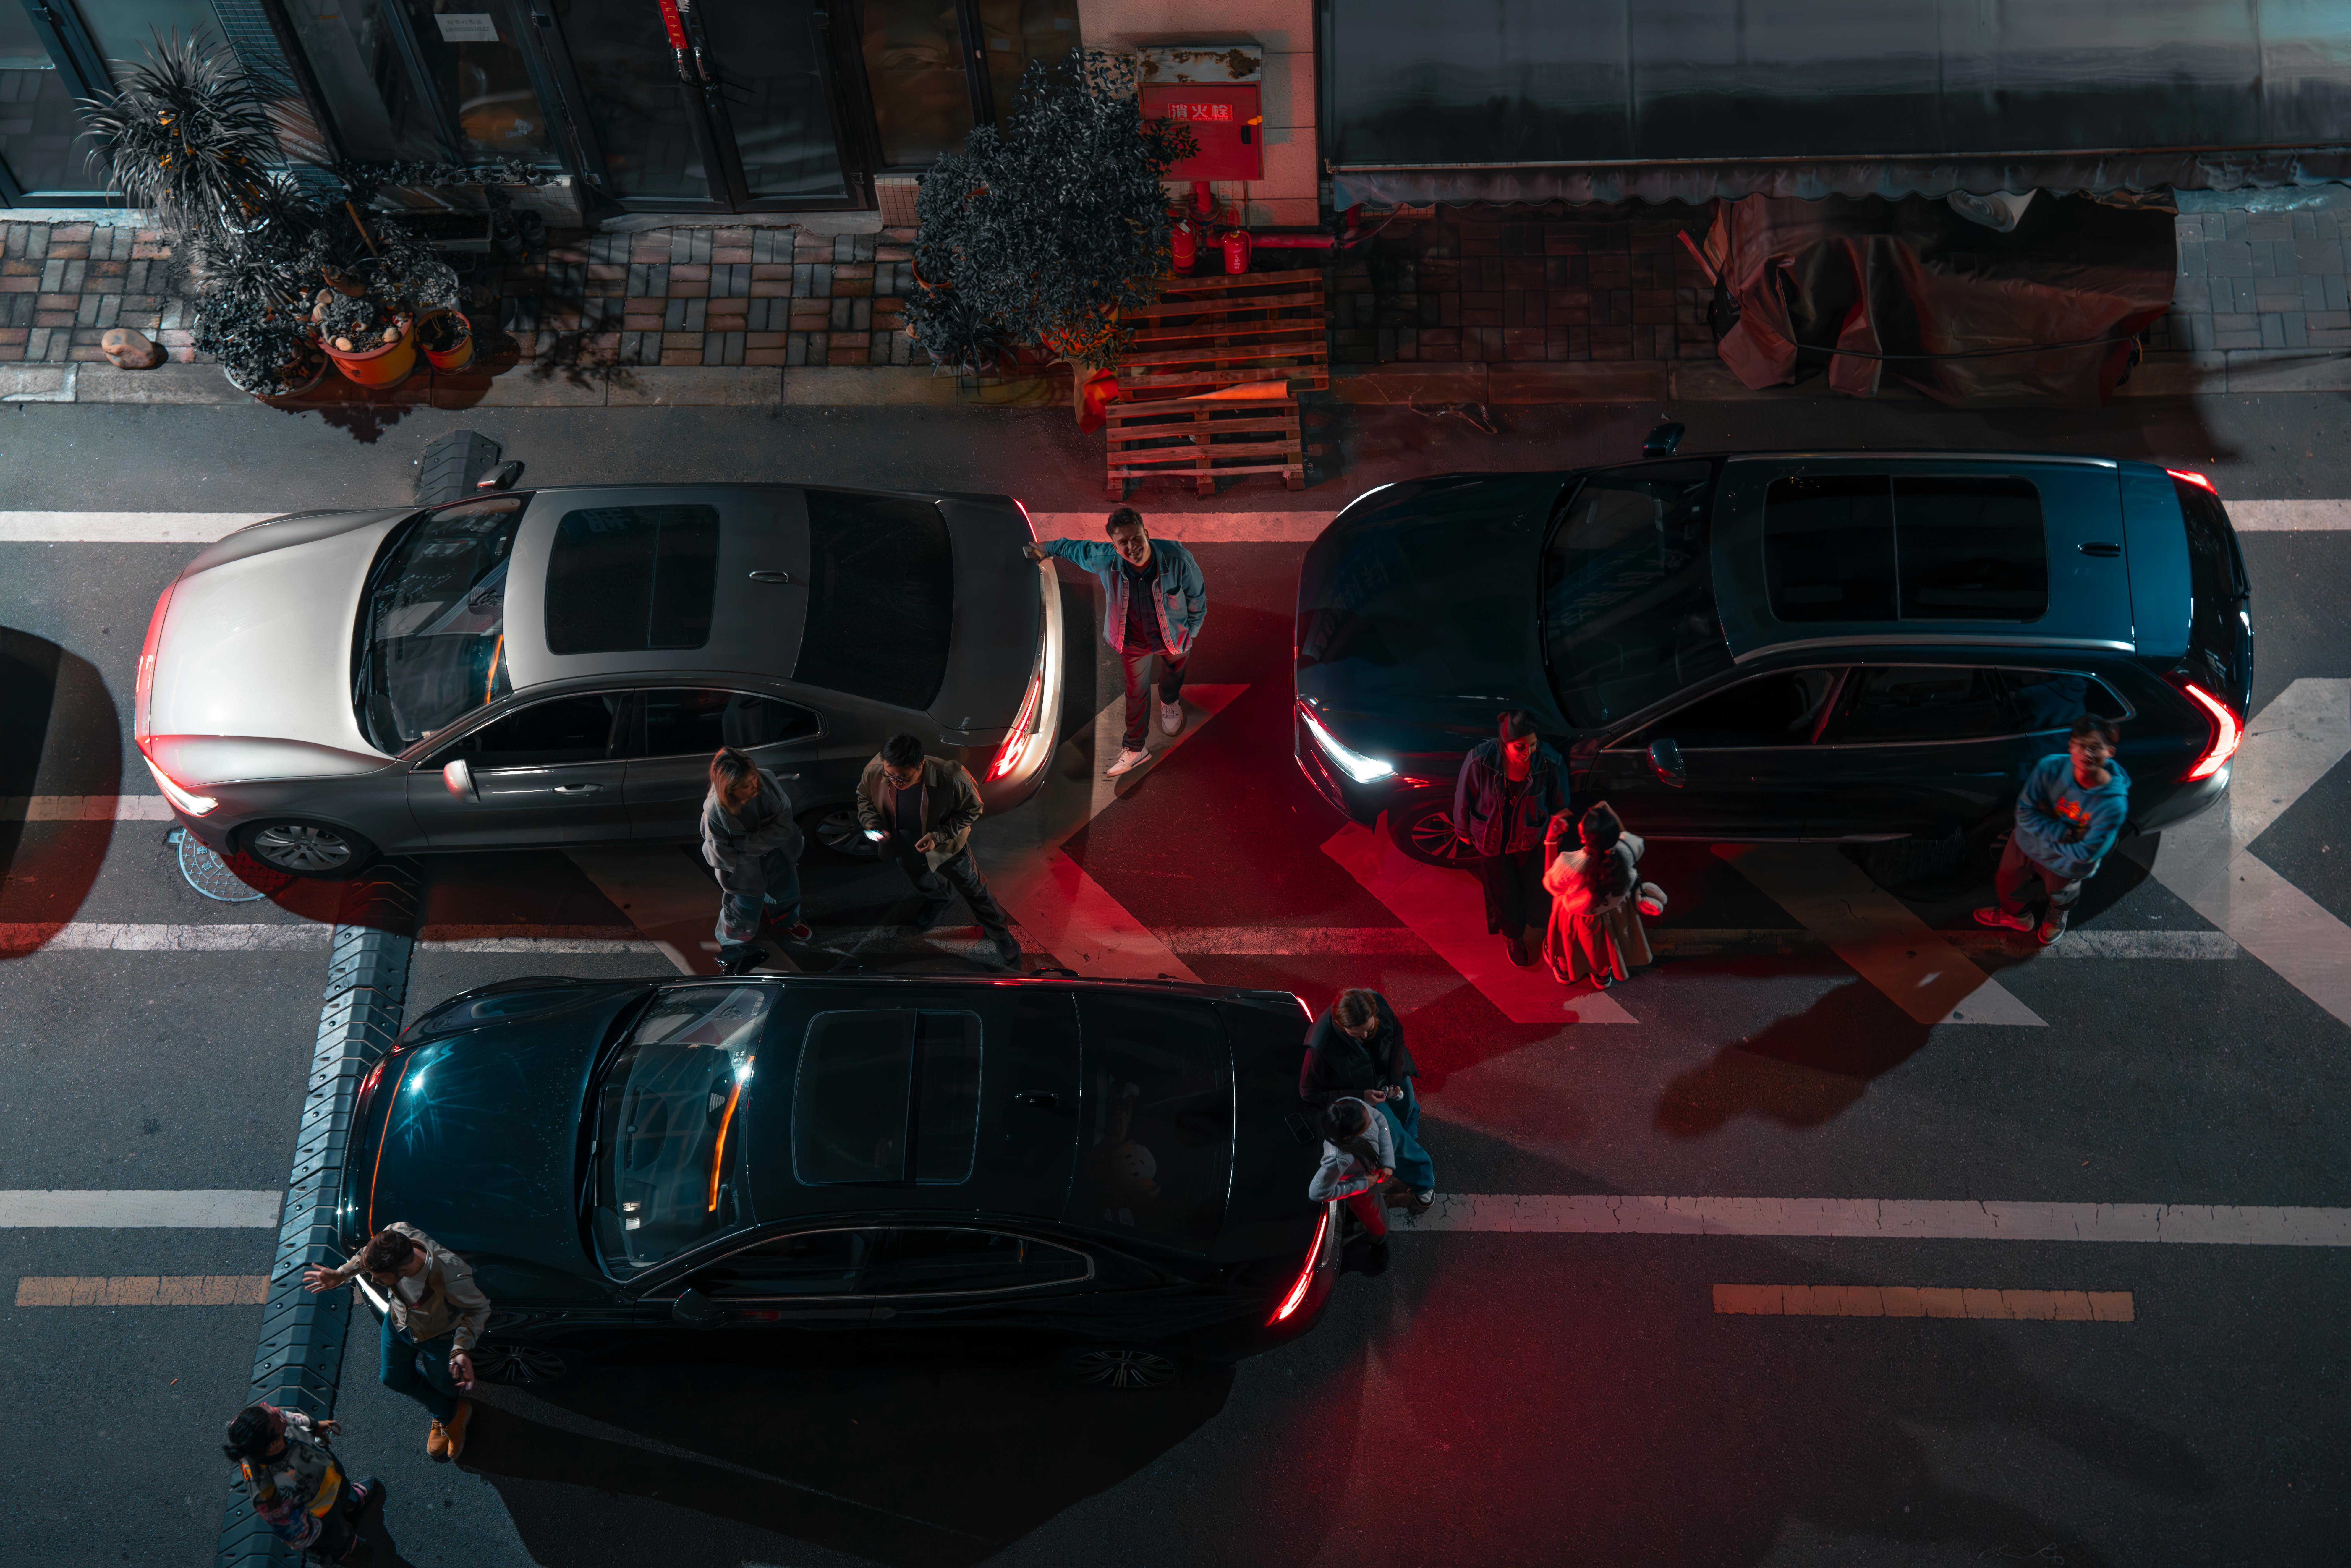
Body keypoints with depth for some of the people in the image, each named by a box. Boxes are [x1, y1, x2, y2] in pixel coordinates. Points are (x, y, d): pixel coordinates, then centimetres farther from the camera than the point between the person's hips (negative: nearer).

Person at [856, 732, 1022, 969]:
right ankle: (940, 899, 71)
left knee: (975, 891, 18)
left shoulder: (950, 778, -42)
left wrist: (939, 836, -33)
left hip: (947, 846, -3)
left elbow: (972, 810, -22)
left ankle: (1000, 936, 44)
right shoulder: (874, 771, -33)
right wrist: (872, 825, -27)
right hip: (905, 848, 3)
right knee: (922, 884, 35)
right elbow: (864, 799, -9)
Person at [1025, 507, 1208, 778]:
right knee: (1136, 693, 21)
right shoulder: (1105, 560, -32)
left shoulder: (1178, 560, -38)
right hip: (1133, 642, 0)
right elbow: (1076, 548, -8)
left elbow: (1197, 597, -18)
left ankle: (1170, 703, 70)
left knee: (1174, 674, 33)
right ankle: (1135, 749, 44)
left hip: (1174, 638, 0)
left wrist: (1190, 633, -4)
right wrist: (1046, 548, 9)